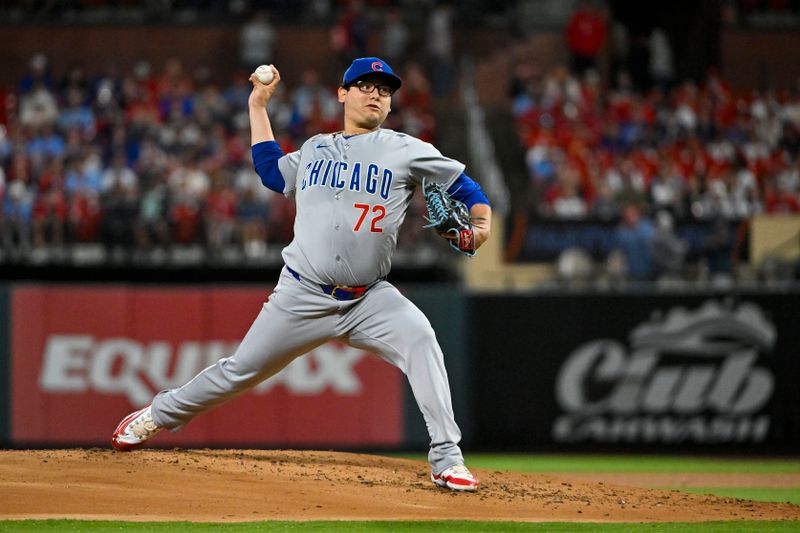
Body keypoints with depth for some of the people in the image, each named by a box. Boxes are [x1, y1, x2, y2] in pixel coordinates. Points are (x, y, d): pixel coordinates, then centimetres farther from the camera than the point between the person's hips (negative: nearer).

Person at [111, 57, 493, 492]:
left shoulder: (404, 150, 4)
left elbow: (463, 185, 6)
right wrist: (258, 106, 30)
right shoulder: (314, 149, 15)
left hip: (369, 299, -2)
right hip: (303, 296, 2)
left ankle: (446, 460, -29)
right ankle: (157, 415, 30)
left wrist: (480, 224, -13)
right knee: (242, 370, 7)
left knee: (419, 339, -29)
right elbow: (272, 172, 31)